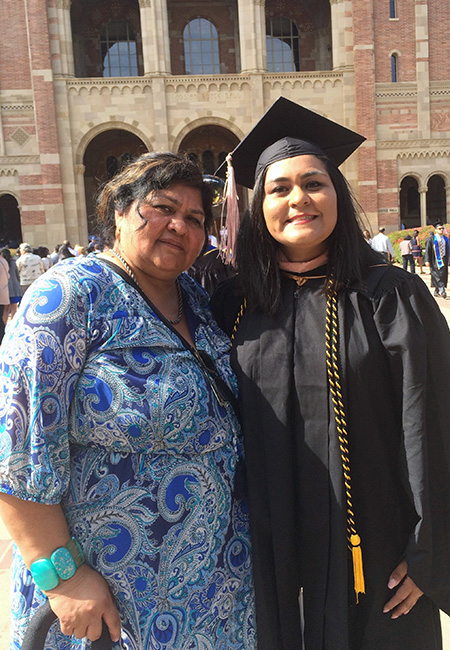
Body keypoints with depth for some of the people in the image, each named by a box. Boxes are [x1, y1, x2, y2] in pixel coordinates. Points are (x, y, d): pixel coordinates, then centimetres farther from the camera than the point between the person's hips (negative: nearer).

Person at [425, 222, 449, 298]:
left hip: (443, 260, 5)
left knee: (443, 275, 4)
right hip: (435, 260, -5)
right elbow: (427, 250, -6)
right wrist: (427, 260, -14)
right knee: (437, 275, -13)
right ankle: (442, 291, -18)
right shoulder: (431, 239, -3)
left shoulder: (445, 239, 11)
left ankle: (436, 291, 13)